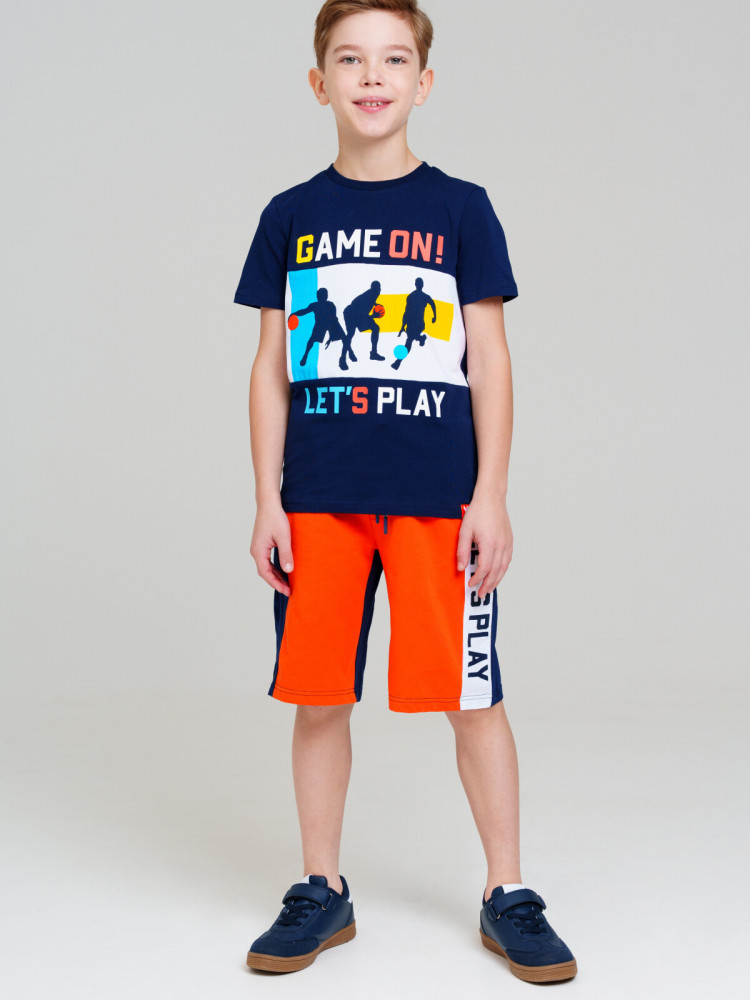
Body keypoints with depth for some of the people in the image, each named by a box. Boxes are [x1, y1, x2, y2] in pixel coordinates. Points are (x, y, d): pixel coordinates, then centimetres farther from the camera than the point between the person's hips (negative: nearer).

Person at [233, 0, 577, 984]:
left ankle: (509, 895, 18)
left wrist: (490, 496, -4)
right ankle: (321, 892, 23)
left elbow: (490, 362, 2)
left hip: (439, 497, -2)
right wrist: (268, 502, 3)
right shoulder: (290, 216, 8)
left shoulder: (461, 209, 4)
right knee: (317, 697, 7)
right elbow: (272, 368, 9)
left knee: (472, 697, 2)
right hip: (318, 498, 2)